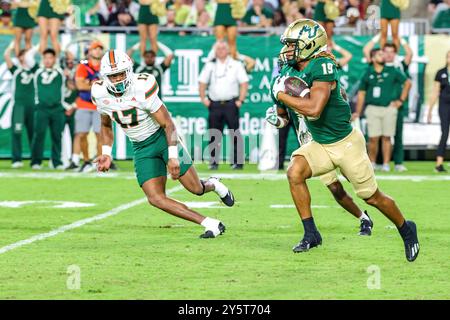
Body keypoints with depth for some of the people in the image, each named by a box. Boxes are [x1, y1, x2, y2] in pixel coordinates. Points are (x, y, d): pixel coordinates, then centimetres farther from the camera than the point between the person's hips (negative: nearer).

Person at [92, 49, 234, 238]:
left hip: (162, 138, -4)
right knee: (155, 198, -12)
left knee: (195, 188, -4)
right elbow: (106, 125, 12)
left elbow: (168, 124, -19)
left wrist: (173, 157, -24)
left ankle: (213, 185, 36)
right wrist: (106, 153, 3)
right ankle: (210, 224, -8)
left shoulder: (141, 88, -25)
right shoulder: (100, 93, -9)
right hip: (141, 149, 4)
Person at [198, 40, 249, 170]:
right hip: (214, 104, 2)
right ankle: (213, 162, 5)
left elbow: (244, 83, 3)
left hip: (231, 104, -2)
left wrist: (240, 100, -5)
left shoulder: (236, 65, 6)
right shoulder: (210, 66, 12)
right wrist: (203, 99, 5)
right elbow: (202, 83, 16)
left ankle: (237, 161, -2)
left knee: (235, 134, -5)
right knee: (214, 135, 0)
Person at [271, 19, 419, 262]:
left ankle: (406, 230, 31)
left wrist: (282, 95, -28)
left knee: (372, 197, 6)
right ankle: (310, 234, -8)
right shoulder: (290, 69, -2)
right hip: (319, 145, 7)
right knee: (294, 173, -19)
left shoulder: (322, 66, -27)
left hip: (346, 143, -7)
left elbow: (314, 109, -38)